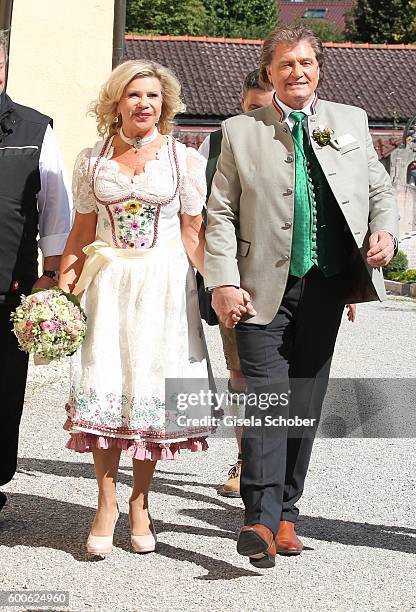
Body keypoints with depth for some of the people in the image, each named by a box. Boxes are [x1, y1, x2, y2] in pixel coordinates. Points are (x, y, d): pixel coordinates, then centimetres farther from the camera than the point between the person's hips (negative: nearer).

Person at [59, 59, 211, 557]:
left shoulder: (185, 159, 4)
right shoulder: (91, 160, 9)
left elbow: (194, 234, 3)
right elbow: (81, 233, 12)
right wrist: (62, 287, 4)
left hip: (164, 287, -1)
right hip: (107, 285, 1)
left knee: (152, 389, 1)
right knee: (102, 387, -5)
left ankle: (139, 503, 14)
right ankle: (106, 504, 6)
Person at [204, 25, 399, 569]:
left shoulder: (351, 121, 13)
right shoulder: (239, 132, 5)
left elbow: (379, 188, 18)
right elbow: (220, 213, 1)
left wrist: (384, 231, -4)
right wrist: (223, 283, -10)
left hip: (327, 285, 3)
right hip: (265, 287, -3)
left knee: (306, 402, 8)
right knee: (267, 398, -12)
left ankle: (286, 513, 18)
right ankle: (262, 519, -15)